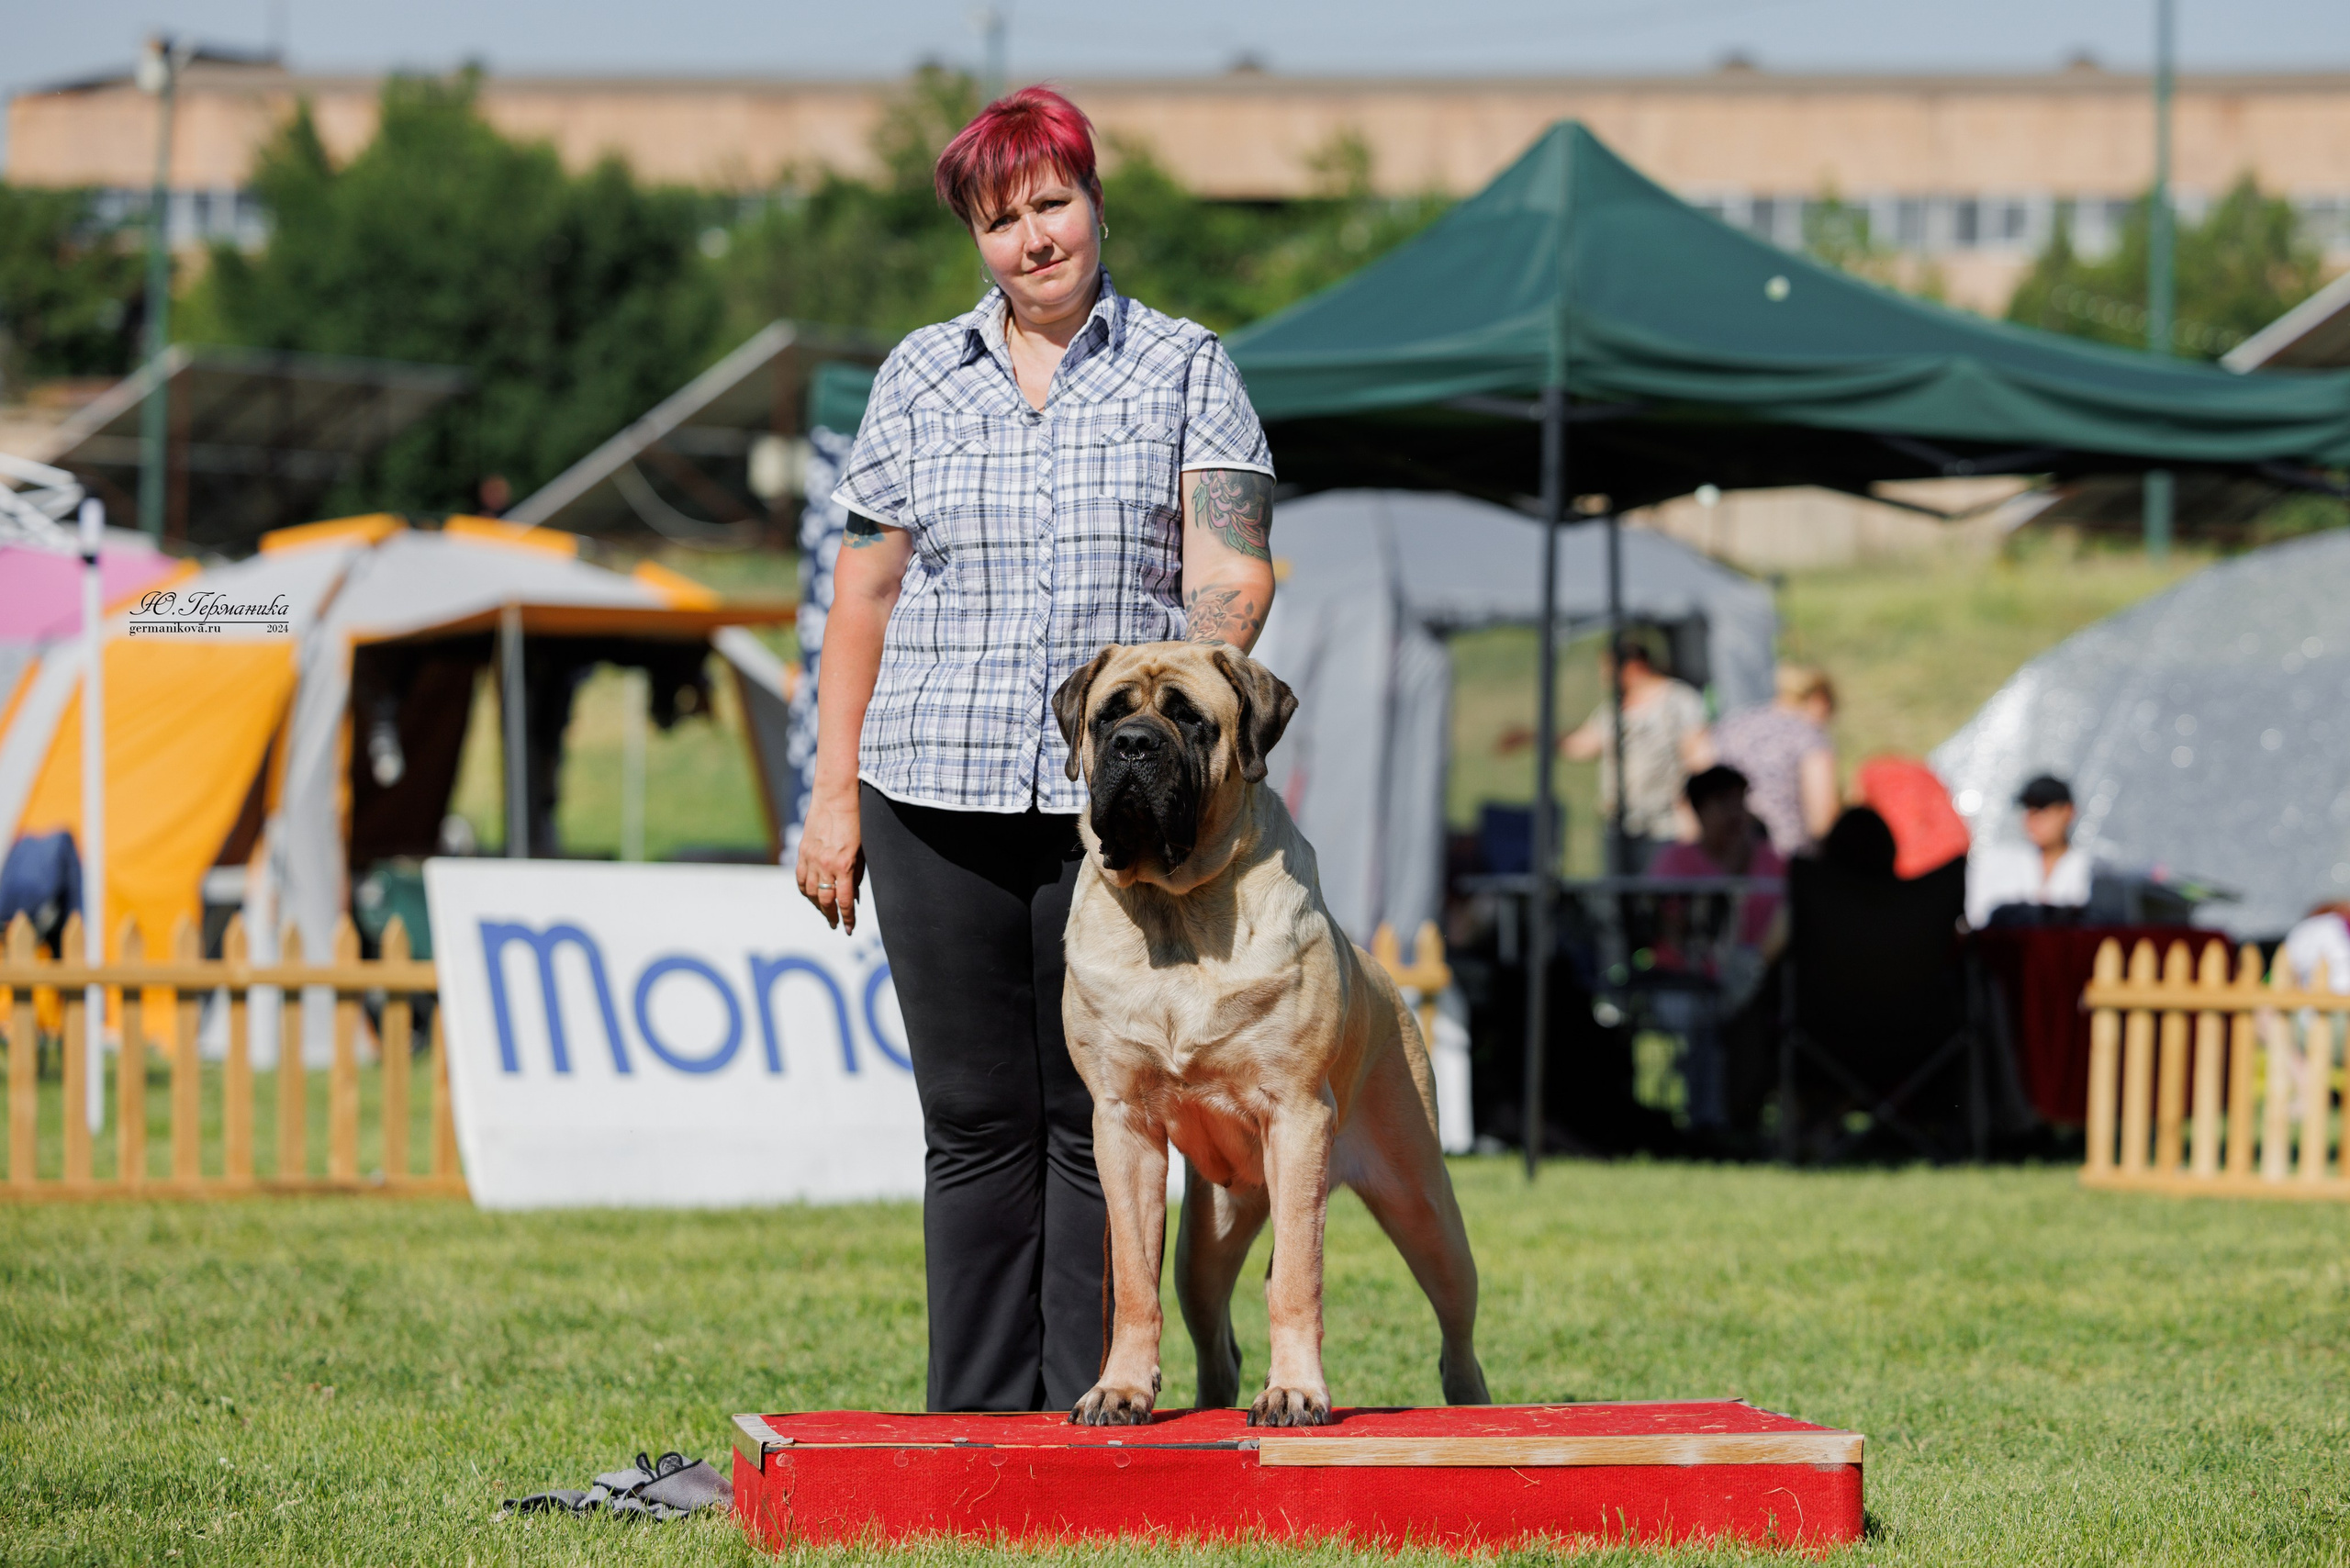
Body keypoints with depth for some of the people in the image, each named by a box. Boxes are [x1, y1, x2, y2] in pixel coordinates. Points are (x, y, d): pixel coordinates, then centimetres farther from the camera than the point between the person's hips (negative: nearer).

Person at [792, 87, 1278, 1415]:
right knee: (975, 1122, 3)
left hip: (1117, 804, -2)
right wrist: (835, 796, 7)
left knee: (1099, 1119, 0)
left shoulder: (1185, 369, 7)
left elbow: (1230, 571, -2)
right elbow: (865, 590, 13)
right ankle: (976, 1426, 8)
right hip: (939, 800, 2)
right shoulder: (921, 376, 12)